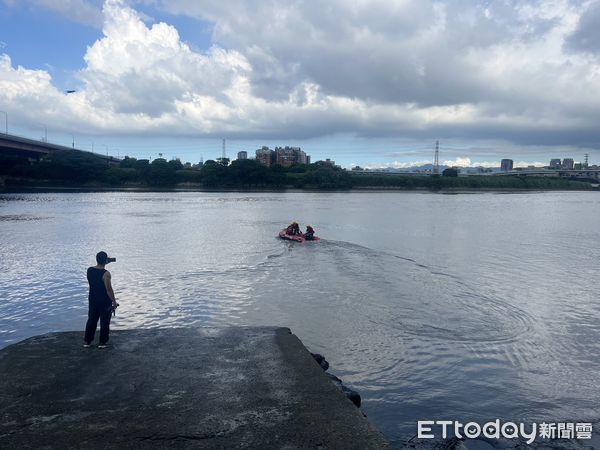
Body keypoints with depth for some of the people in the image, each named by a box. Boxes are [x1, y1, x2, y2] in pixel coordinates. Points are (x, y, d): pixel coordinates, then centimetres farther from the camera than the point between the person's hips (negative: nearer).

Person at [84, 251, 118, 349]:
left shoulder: (89, 270, -5)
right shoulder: (106, 274, -23)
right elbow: (109, 289, -21)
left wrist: (106, 263, 18)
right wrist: (114, 301, -12)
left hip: (92, 299, 6)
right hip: (104, 301, -5)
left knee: (91, 320, 18)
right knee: (104, 322, 9)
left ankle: (87, 341, 25)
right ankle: (102, 342, 16)